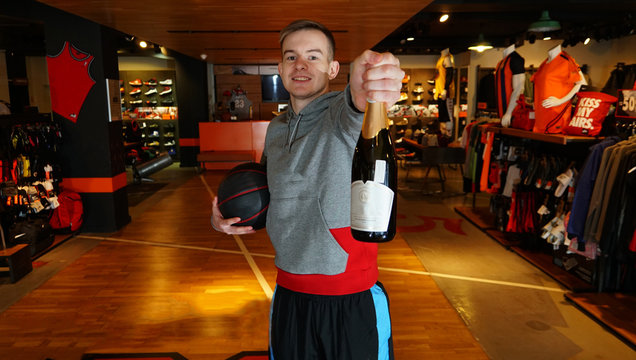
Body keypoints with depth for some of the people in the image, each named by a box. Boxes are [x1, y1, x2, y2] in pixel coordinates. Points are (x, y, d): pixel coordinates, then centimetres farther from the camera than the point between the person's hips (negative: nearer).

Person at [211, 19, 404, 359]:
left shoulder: (342, 113, -12)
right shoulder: (275, 129, 7)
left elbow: (351, 111, -37)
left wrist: (362, 95, -60)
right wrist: (226, 217, 2)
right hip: (288, 294, 5)